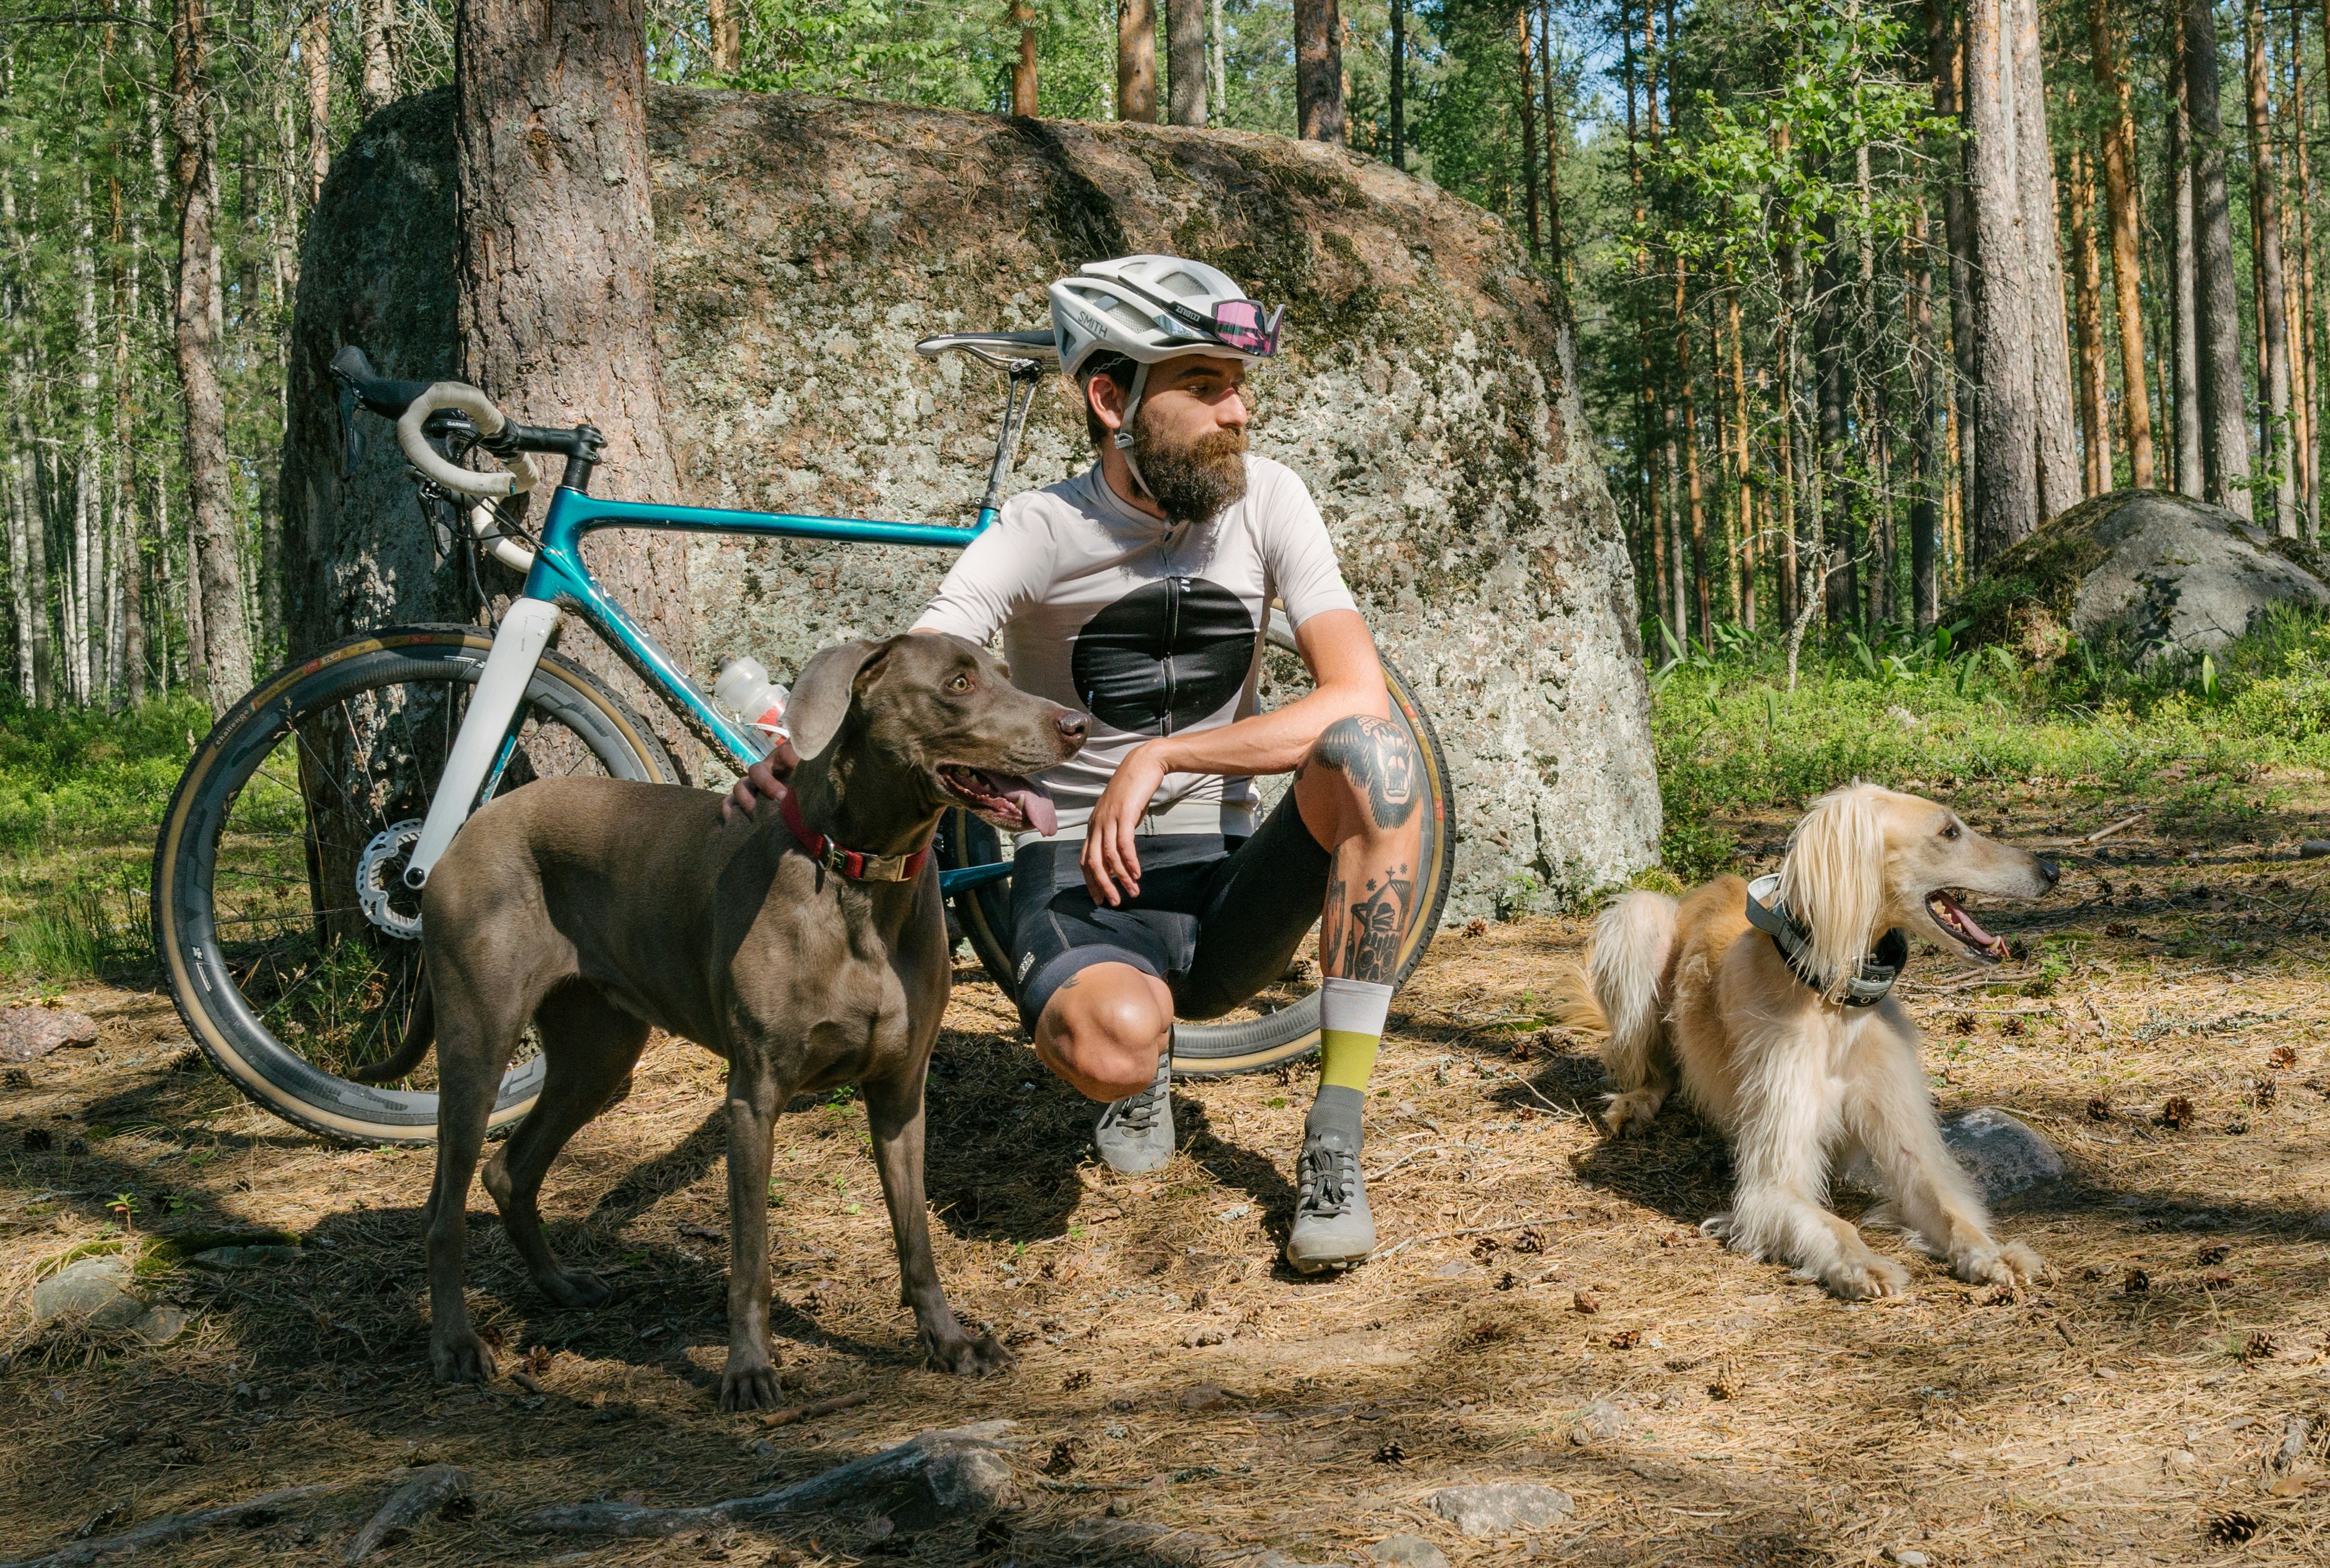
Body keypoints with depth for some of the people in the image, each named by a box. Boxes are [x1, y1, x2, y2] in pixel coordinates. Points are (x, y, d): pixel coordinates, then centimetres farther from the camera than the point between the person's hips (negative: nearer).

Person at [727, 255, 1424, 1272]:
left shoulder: (1264, 502, -3)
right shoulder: (1038, 537, -9)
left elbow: (1358, 697, -15)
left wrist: (1160, 758, -25)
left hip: (1220, 887, 3)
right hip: (1076, 878, -2)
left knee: (1373, 754, -29)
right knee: (1110, 1051, -38)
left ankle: (1334, 1150, -21)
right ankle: (1150, 1062, 6)